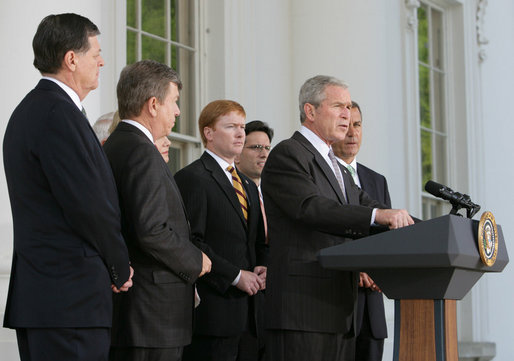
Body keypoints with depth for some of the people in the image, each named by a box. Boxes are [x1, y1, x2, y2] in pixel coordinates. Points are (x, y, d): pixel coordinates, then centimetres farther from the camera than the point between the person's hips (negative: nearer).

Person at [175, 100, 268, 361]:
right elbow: (191, 242, -13)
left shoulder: (249, 186, 24)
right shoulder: (192, 178, -4)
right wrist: (235, 276, -15)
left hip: (247, 314, 8)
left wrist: (262, 269, 5)